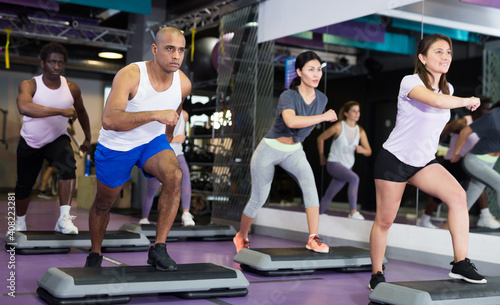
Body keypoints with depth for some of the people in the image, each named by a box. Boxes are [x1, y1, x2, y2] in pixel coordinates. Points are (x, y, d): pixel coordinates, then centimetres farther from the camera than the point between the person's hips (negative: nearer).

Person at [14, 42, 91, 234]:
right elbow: (24, 107, -44)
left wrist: (88, 138, 17)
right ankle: (19, 222, 41)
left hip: (57, 140, 1)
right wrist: (61, 111, -47)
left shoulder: (72, 89, -11)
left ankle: (64, 219, -31)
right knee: (24, 185, 12)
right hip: (29, 144, 0)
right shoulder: (29, 85, -21)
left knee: (68, 165, -31)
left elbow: (81, 111, 10)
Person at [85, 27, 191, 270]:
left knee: (174, 176, -28)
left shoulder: (183, 84, -13)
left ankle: (158, 250, -19)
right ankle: (95, 255, 43)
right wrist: (155, 115, -48)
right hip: (116, 146, -3)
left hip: (153, 141, 3)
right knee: (103, 204, 14)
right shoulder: (130, 75, -29)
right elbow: (108, 121, -43)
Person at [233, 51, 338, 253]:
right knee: (258, 200, 6)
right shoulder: (288, 96, -25)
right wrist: (324, 117, -41)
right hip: (269, 150, -4)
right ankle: (241, 237, 35)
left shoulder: (321, 99, -6)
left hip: (294, 152, 4)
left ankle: (314, 239, -28)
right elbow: (291, 121, -47)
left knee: (308, 180, -28)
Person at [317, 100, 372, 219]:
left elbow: (369, 152, 4)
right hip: (333, 164, -5)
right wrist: (322, 157, 9)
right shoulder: (339, 127, -9)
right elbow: (321, 138, 3)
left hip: (347, 166, 5)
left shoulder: (360, 131, 4)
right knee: (354, 178, -30)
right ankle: (353, 211, -33)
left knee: (328, 196, 8)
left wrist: (362, 150, -20)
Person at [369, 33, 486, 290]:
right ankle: (376, 275, 20)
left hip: (424, 163, 6)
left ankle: (460, 264, -16)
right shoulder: (410, 82, -18)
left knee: (457, 195, -19)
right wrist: (469, 101, -22)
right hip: (394, 160, -6)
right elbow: (437, 101, -38)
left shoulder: (448, 88, 4)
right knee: (384, 220, 2)